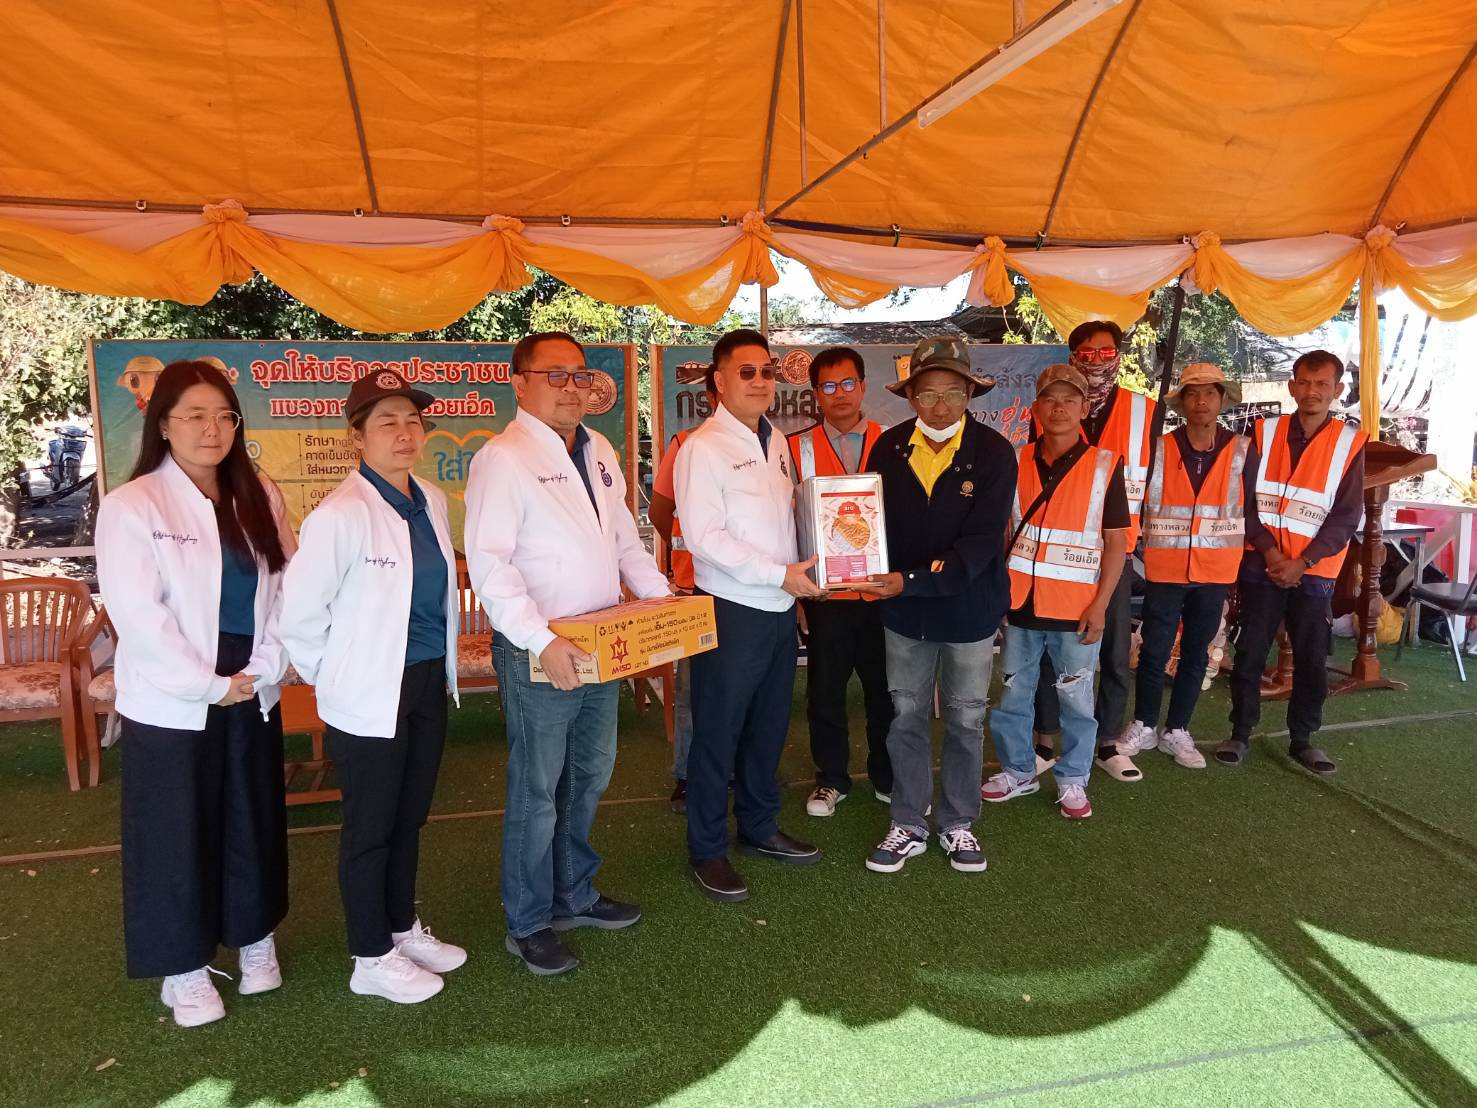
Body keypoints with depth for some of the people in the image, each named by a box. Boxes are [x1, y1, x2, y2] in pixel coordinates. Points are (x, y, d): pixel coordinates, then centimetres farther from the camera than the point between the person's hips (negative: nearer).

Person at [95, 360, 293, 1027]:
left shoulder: (261, 498, 4)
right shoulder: (130, 508, -10)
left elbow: (284, 591, 1)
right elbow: (137, 614, -15)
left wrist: (262, 672, -9)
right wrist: (208, 685, -14)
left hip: (253, 697, 4)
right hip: (171, 704, -4)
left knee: (253, 822, 16)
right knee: (176, 834, 8)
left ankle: (255, 939, 35)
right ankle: (184, 969, 25)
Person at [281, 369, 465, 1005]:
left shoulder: (432, 502, 3)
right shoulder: (340, 515, -20)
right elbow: (297, 616, -16)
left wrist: (443, 661, 14)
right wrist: (335, 676, -5)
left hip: (429, 684, 7)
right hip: (369, 694, -6)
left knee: (410, 817, 20)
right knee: (370, 828, 9)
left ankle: (402, 928, 39)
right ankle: (371, 960, 26)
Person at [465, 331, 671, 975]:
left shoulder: (598, 451, 11)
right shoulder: (504, 459, -14)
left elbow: (625, 538, 19)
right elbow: (488, 564, -22)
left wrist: (662, 596, 7)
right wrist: (543, 642, -29)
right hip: (538, 656, -7)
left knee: (589, 779, 19)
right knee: (537, 791, 6)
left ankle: (573, 895, 39)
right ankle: (528, 925, 24)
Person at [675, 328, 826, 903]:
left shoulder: (776, 441, 11)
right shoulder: (704, 447, -13)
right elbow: (702, 536, -19)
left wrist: (797, 571, 0)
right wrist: (779, 573, -19)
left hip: (781, 607, 7)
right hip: (732, 612, -7)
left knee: (769, 727, 18)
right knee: (718, 734, 5)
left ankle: (760, 828, 36)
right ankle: (707, 850, 21)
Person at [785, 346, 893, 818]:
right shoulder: (797, 448, 1)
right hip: (824, 593, 0)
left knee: (885, 687, 11)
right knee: (825, 691, 10)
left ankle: (887, 777, 29)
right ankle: (831, 779, 28)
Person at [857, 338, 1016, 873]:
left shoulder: (994, 453, -15)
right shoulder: (888, 448, -6)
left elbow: (980, 542, -22)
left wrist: (912, 581, -30)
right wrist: (877, 576, -20)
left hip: (970, 610, -2)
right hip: (904, 609, 2)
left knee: (965, 720, 13)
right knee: (906, 718, 12)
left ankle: (958, 824, 31)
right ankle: (908, 825, 28)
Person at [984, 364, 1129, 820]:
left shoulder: (1105, 465, -4)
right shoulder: (1017, 462, 3)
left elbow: (1116, 541, -3)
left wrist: (1100, 604, -9)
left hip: (1075, 607, -3)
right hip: (1020, 602, 3)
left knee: (1076, 699, 8)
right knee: (1013, 695, 13)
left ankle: (1073, 780, 25)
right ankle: (1018, 771, 30)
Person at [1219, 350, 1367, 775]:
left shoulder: (1350, 444, 2)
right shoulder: (1264, 432, 3)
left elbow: (1346, 515, -2)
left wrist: (1303, 562, -12)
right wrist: (1269, 551, -12)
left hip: (1314, 572, 0)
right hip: (1262, 565, 0)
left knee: (1312, 660, 7)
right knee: (1250, 653, 3)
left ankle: (1303, 740, 21)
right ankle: (1240, 733, 15)